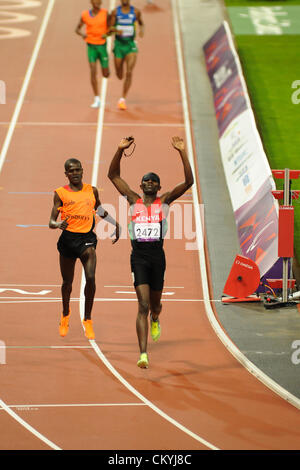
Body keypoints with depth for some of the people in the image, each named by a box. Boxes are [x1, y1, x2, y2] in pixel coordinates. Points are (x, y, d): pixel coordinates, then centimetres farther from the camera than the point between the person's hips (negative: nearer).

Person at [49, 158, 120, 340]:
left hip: (87, 238, 0)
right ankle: (65, 315, 40)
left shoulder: (92, 191, 8)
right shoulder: (60, 193, 1)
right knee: (67, 281, 13)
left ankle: (88, 320, -6)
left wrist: (115, 223, 19)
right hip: (68, 238, 0)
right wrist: (59, 224, -24)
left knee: (90, 278, -18)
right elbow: (51, 222, -2)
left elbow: (100, 210, 28)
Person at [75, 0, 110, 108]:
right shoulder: (85, 15, -2)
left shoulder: (105, 13, -4)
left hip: (102, 45, 0)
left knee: (106, 75, 9)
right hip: (91, 46, 0)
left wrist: (106, 34, -19)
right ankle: (97, 99, -6)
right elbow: (77, 29, 9)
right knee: (93, 72, -13)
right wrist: (82, 34, -14)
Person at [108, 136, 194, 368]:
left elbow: (188, 181, -3)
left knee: (155, 302, 17)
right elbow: (113, 175, 10)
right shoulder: (134, 200, 8)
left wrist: (182, 152, -9)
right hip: (139, 256, -1)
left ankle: (155, 320, 57)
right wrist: (121, 150, 0)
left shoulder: (164, 201, 6)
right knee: (143, 305, -12)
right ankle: (143, 354, -18)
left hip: (158, 256, 1)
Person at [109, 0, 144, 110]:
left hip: (131, 45, -1)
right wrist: (116, 30, -25)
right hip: (119, 44, 1)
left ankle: (123, 99, -11)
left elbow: (141, 23, 17)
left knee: (129, 73, -18)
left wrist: (142, 29, -6)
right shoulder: (115, 12, -3)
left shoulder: (136, 12, -1)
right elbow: (110, 28, -2)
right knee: (119, 76, 10)